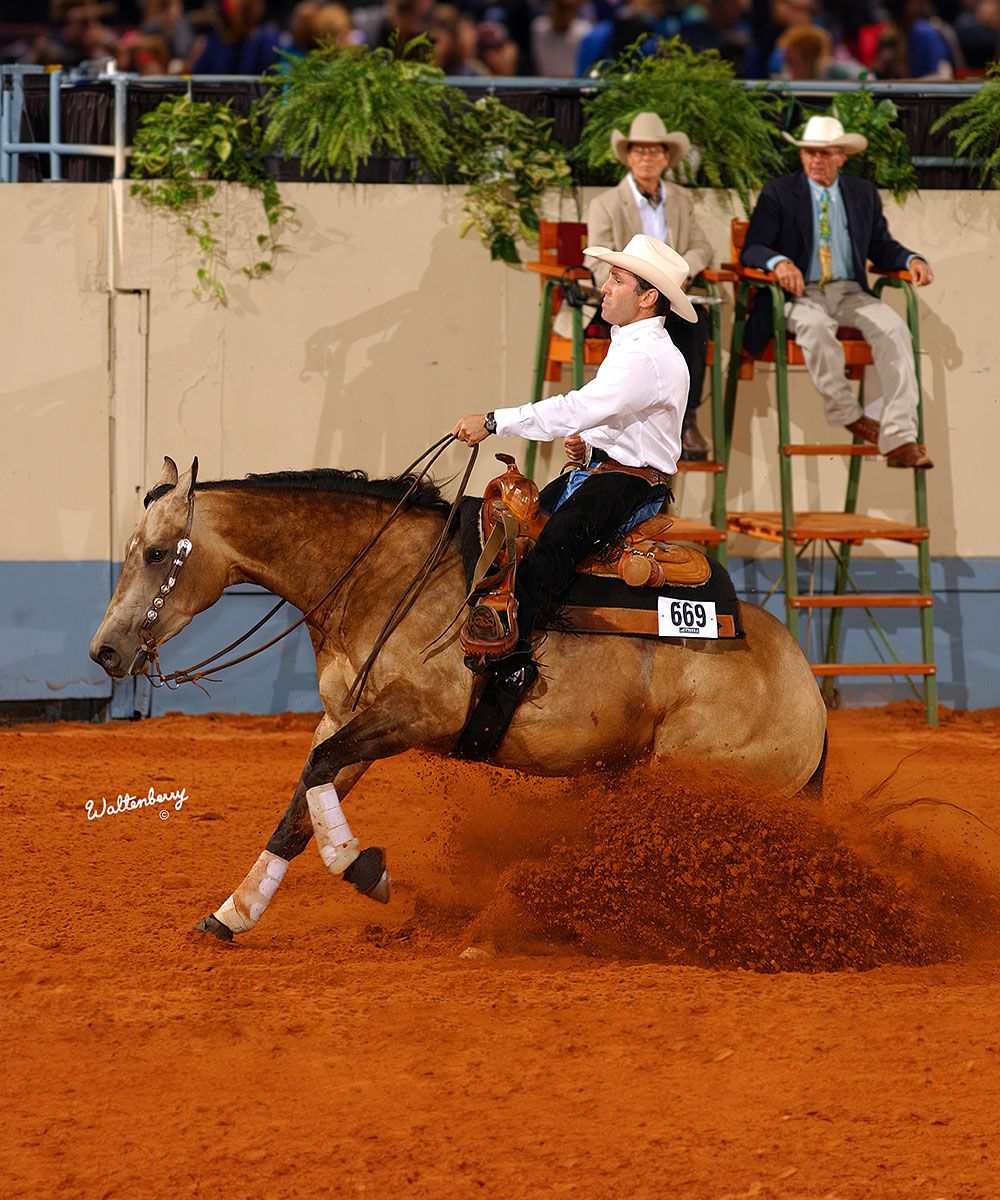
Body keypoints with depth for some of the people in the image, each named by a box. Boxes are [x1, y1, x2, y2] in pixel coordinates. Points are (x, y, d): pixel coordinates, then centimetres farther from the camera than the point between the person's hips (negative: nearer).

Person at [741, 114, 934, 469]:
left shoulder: (863, 194, 13)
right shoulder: (778, 193, 3)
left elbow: (881, 248, 16)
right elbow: (751, 250, -5)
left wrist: (912, 260, -6)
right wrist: (779, 262, -28)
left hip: (849, 293, 3)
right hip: (800, 294, -3)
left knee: (893, 327, -26)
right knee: (816, 327, -38)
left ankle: (899, 439, -32)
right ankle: (846, 413, -17)